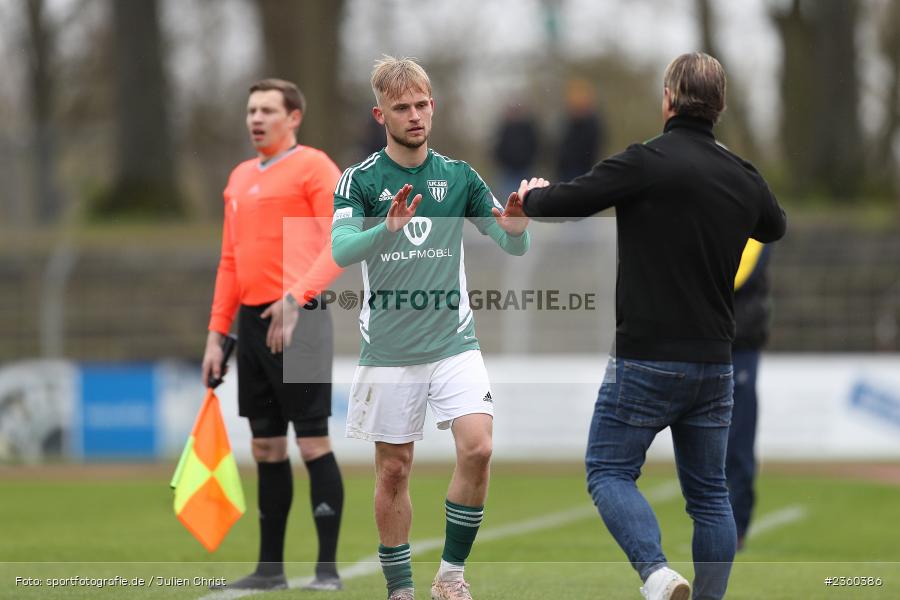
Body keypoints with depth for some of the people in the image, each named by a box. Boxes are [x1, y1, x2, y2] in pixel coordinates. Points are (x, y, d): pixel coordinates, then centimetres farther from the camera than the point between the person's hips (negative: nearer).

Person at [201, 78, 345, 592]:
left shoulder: (313, 166, -4)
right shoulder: (240, 178, 19)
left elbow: (339, 242, -13)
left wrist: (296, 298, -24)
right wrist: (217, 333, 16)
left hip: (296, 319, -8)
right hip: (251, 319, 8)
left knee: (313, 441, -7)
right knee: (266, 447, 9)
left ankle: (328, 569, -5)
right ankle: (271, 568, 14)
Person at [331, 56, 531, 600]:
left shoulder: (459, 176, 6)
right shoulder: (360, 180, -1)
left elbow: (515, 247, 6)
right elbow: (341, 250, -16)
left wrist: (516, 228, -18)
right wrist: (388, 228, -36)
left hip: (454, 340, 1)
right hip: (388, 347, -1)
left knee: (478, 448, -17)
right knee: (393, 470, 4)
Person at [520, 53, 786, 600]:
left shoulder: (649, 163, -14)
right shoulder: (744, 177, 6)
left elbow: (563, 202, -11)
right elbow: (776, 226, 28)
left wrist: (532, 196, 12)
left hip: (648, 359, -5)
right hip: (715, 362, 5)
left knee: (609, 471, 4)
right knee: (709, 492, 11)